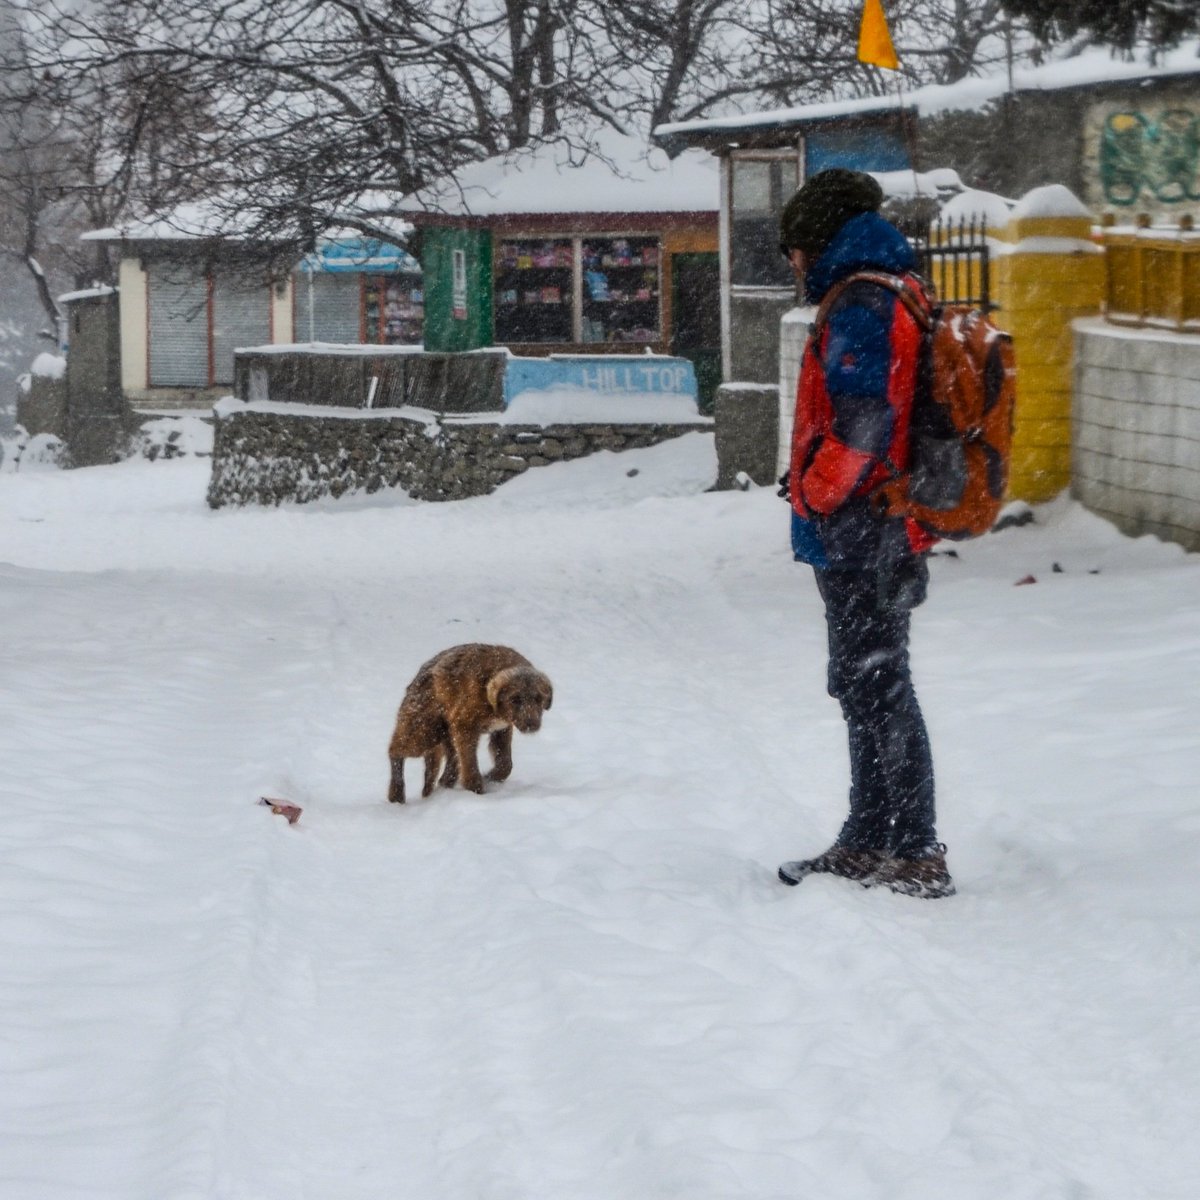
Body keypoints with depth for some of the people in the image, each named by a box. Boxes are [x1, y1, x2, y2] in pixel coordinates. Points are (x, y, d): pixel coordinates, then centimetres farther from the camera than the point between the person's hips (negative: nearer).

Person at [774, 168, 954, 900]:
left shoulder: (861, 309, -15)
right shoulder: (906, 299, 17)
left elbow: (859, 428, -24)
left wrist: (812, 499, -13)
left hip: (859, 535, -10)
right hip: (895, 532, 10)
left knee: (876, 689, -6)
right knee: (867, 688, 16)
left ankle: (916, 857, -4)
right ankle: (872, 844, 24)